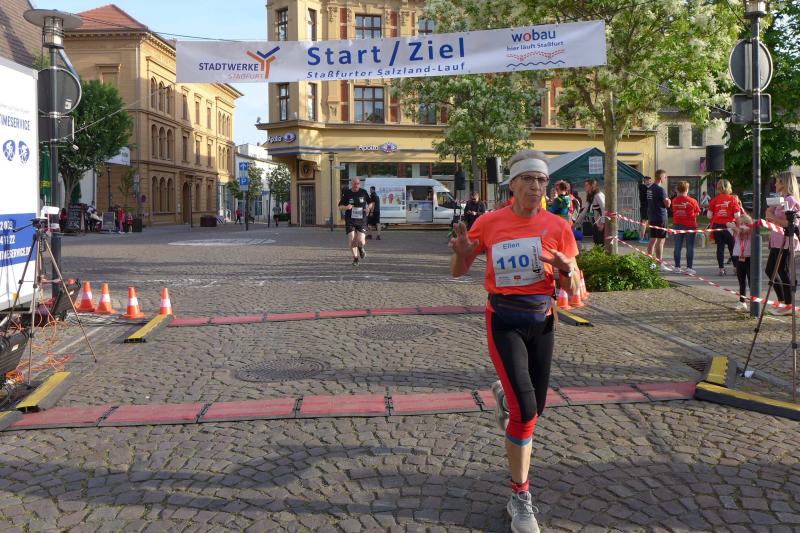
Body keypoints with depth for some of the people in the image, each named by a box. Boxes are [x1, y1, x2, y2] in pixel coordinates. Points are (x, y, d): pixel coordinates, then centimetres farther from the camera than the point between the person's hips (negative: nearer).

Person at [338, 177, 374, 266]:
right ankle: (355, 257, 16)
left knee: (361, 241, -11)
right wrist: (346, 207, -18)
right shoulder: (346, 193, 0)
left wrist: (368, 207, -7)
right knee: (352, 240, -8)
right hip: (350, 220, 0)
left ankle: (361, 248, 28)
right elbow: (340, 206, 4)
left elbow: (370, 203, 16)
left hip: (361, 220, 0)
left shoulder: (363, 192, 3)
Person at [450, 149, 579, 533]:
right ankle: (520, 499, 3)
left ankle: (503, 396, 52)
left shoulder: (558, 227, -4)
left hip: (542, 322, 3)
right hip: (505, 322, -3)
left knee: (535, 409, 13)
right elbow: (458, 271, 5)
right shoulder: (489, 222, -6)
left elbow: (573, 289, 0)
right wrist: (461, 252, -17)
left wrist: (567, 270, -22)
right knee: (525, 411, -14)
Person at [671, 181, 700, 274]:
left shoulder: (674, 201, -3)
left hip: (677, 225, 3)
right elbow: (697, 213, -2)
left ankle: (677, 266, 15)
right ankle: (689, 267, -1)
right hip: (689, 225, -3)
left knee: (678, 246, 11)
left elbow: (674, 212, 3)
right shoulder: (692, 201, -11)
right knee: (690, 247, 2)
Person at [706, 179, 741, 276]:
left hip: (717, 226, 1)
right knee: (732, 248, 11)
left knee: (720, 247, 7)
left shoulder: (714, 200, -2)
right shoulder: (733, 199, -6)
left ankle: (721, 269, 6)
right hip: (729, 226, -1)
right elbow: (737, 215, -9)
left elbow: (709, 215, -2)